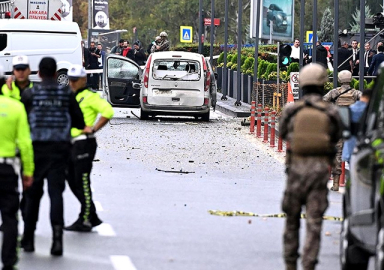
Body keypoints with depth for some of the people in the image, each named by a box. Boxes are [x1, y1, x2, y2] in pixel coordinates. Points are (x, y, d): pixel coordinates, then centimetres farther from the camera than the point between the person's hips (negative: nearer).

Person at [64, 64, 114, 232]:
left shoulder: (90, 97, -8)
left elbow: (108, 111, -20)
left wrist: (93, 129, -19)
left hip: (84, 143, -9)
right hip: (71, 144, 9)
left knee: (82, 183, -8)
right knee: (73, 182, 12)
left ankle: (85, 221, -2)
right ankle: (93, 217, 20)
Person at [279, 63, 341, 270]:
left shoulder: (291, 110, -4)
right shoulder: (331, 112, -4)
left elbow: (282, 133, 13)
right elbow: (336, 137, 12)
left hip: (296, 168, 1)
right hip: (320, 168, -1)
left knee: (292, 219, 15)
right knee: (314, 222, 1)